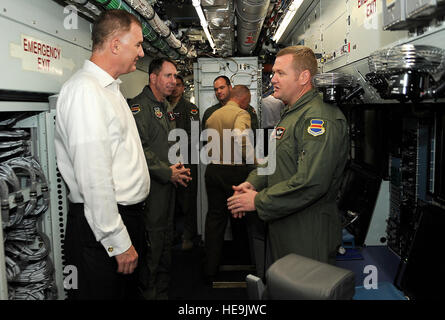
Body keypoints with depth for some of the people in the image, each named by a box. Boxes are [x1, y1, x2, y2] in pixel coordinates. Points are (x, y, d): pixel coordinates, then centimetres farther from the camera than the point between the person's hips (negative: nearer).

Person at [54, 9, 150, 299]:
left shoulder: (109, 89, 15)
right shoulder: (85, 90, -17)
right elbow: (93, 176, -24)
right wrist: (118, 241, -20)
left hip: (128, 216, 10)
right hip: (103, 227, -10)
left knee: (130, 291, 21)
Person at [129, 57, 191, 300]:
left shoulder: (165, 107, 18)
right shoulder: (139, 106, -12)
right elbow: (139, 149, -21)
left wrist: (178, 166, 10)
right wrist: (168, 172, -17)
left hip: (168, 183, 9)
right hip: (150, 185, -9)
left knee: (166, 237, 16)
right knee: (152, 241, -5)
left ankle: (163, 291, 30)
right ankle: (148, 292, 11)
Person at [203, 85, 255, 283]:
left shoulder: (212, 116, 11)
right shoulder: (241, 113, -11)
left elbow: (208, 144, 13)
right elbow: (240, 137, -29)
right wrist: (253, 160, -19)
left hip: (212, 170, 5)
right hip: (234, 170, -5)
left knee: (215, 216, 8)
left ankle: (210, 269, 9)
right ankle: (244, 257, 37)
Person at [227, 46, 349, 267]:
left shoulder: (320, 118, -21)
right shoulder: (290, 113, 14)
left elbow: (310, 184, -29)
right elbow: (272, 159, 20)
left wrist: (258, 201, -20)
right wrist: (252, 183, 0)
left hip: (308, 235, -9)